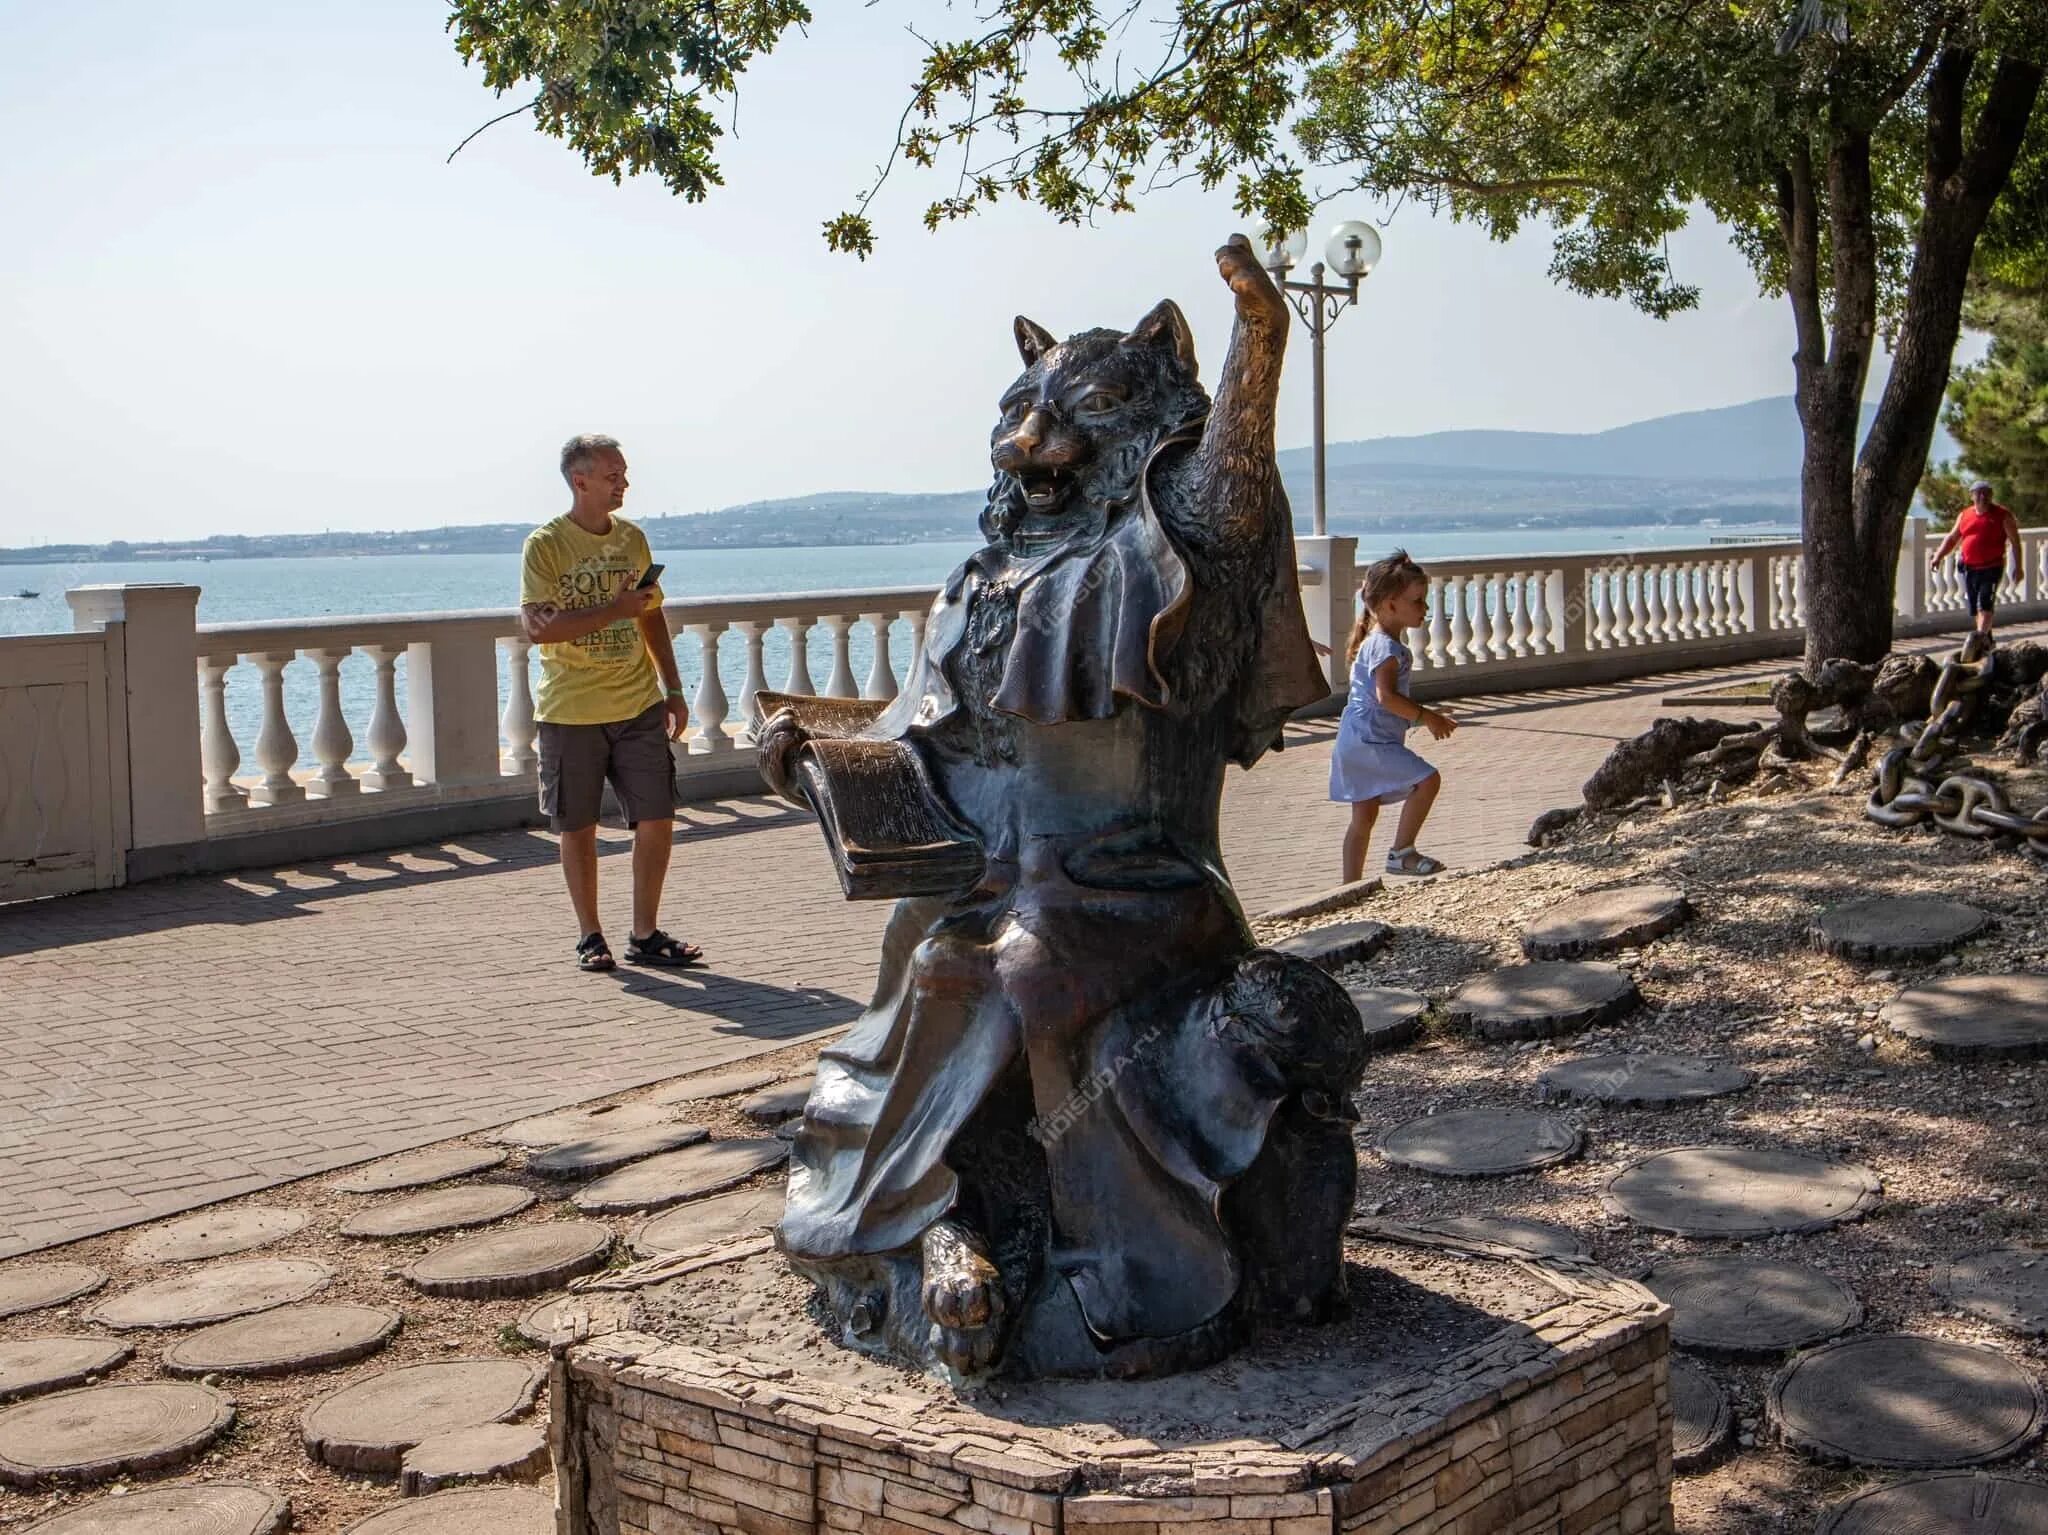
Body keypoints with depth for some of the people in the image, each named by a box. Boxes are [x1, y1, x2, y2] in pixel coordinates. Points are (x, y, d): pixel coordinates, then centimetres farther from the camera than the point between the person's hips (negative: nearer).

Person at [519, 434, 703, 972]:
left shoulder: (632, 538, 10)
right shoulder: (546, 544, -6)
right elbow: (537, 626, -16)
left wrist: (673, 688, 14)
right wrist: (614, 609, -20)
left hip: (639, 706, 4)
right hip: (571, 711, -4)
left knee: (657, 819, 0)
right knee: (578, 828, 4)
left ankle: (645, 935, 12)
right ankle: (590, 937, 17)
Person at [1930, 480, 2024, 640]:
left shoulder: (2003, 515, -3)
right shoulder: (1964, 515, 9)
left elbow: (2015, 541, -2)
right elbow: (1952, 538, 16)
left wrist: (2018, 567, -7)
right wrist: (1938, 557, 5)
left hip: (1992, 568, -5)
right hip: (1969, 568, 5)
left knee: (1985, 605, -15)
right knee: (1975, 607, 11)